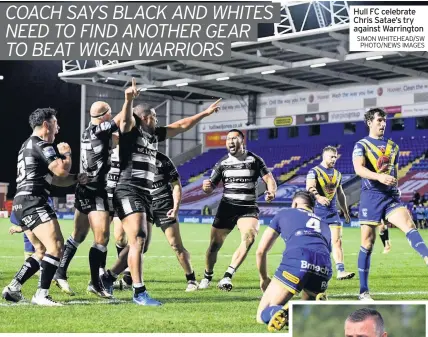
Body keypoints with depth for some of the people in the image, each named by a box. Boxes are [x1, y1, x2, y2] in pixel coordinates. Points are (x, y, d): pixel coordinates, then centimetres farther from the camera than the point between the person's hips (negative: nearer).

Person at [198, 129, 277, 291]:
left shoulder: (254, 160, 2)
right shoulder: (222, 163, 7)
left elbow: (269, 179, 0)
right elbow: (211, 187, 8)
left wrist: (271, 191, -23)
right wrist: (206, 187, -17)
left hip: (248, 208, -2)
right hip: (227, 207, 2)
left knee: (249, 237, -28)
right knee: (214, 245, 0)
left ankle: (228, 275, -26)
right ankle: (207, 276, 26)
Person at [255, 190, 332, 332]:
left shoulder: (284, 213, 28)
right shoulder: (324, 223, 37)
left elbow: (261, 251, 27)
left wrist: (264, 279, 43)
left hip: (296, 261, -3)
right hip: (324, 269, 3)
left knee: (263, 315, 6)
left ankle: (286, 313, -30)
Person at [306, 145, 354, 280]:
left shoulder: (337, 174, 14)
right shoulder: (314, 172, -6)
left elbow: (340, 194, 24)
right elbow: (310, 188, -24)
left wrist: (346, 212, 26)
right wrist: (318, 197, -44)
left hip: (332, 212, 5)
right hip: (317, 211, -5)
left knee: (337, 241, -8)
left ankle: (341, 271, -13)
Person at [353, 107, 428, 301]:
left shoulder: (393, 146, 16)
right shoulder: (361, 145, 0)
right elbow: (358, 169, -18)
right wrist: (379, 176, -34)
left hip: (391, 196, 4)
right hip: (371, 196, -4)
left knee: (409, 226, -22)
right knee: (368, 243, -2)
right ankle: (363, 291, 5)